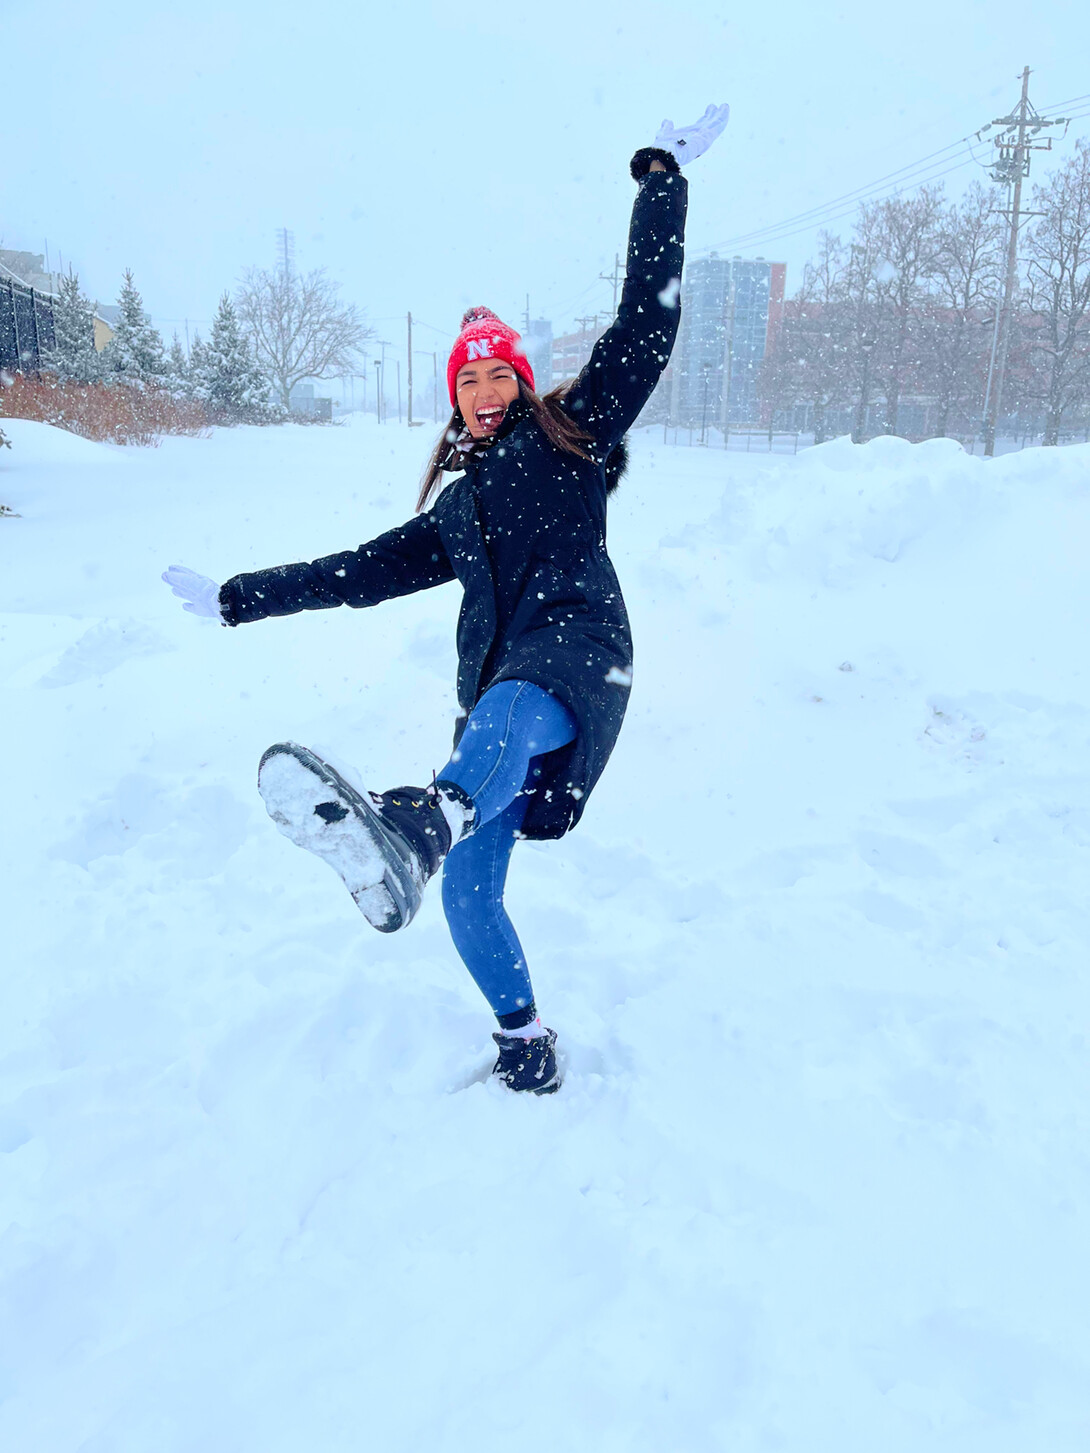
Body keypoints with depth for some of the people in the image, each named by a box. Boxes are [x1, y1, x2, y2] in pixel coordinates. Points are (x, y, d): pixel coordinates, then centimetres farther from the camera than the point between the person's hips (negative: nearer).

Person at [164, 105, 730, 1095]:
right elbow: (367, 569, 31)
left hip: (576, 651, -5)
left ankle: (418, 827, -74)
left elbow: (646, 323, 11)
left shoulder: (572, 434, 17)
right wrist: (239, 598, 31)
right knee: (469, 894, -2)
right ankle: (524, 1034, 20)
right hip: (497, 689, 5)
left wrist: (661, 178, 11)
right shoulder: (455, 504, 29)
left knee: (511, 710, -43)